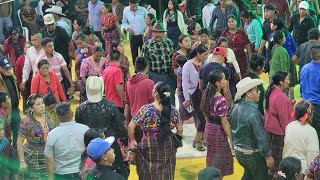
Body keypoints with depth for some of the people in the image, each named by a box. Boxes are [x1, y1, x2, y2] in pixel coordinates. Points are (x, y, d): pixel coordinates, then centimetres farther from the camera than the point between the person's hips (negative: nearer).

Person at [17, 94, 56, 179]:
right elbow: (19, 142, -11)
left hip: (48, 158, 4)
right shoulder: (27, 122, -14)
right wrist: (22, 161, -13)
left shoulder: (48, 118, 1)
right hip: (32, 160, -4)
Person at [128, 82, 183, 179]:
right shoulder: (173, 110, -6)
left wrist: (132, 141, -4)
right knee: (166, 173, 15)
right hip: (168, 147, 3)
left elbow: (130, 126, -19)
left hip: (150, 148, -3)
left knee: (149, 174, 14)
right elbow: (180, 130, 1)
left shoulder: (146, 109, -17)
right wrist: (175, 140, 18)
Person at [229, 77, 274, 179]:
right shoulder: (252, 112, -27)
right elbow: (260, 136, -25)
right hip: (253, 154, -8)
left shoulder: (236, 107, -1)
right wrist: (268, 155, -17)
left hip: (238, 151, 8)